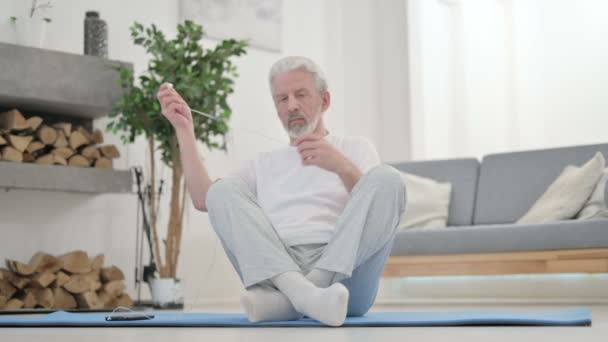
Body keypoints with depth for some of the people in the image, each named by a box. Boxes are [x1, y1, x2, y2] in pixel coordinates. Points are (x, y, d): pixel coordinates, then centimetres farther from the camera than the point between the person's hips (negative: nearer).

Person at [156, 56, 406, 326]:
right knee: (223, 191, -15)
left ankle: (285, 297, -37)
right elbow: (203, 199, 14)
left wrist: (343, 167, -20)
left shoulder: (355, 147, 19)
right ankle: (302, 293, -41)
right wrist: (184, 128, 12)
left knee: (387, 178, -21)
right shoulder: (265, 164, 28)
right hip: (278, 271, 2)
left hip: (342, 275, -2)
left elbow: (375, 208, 0)